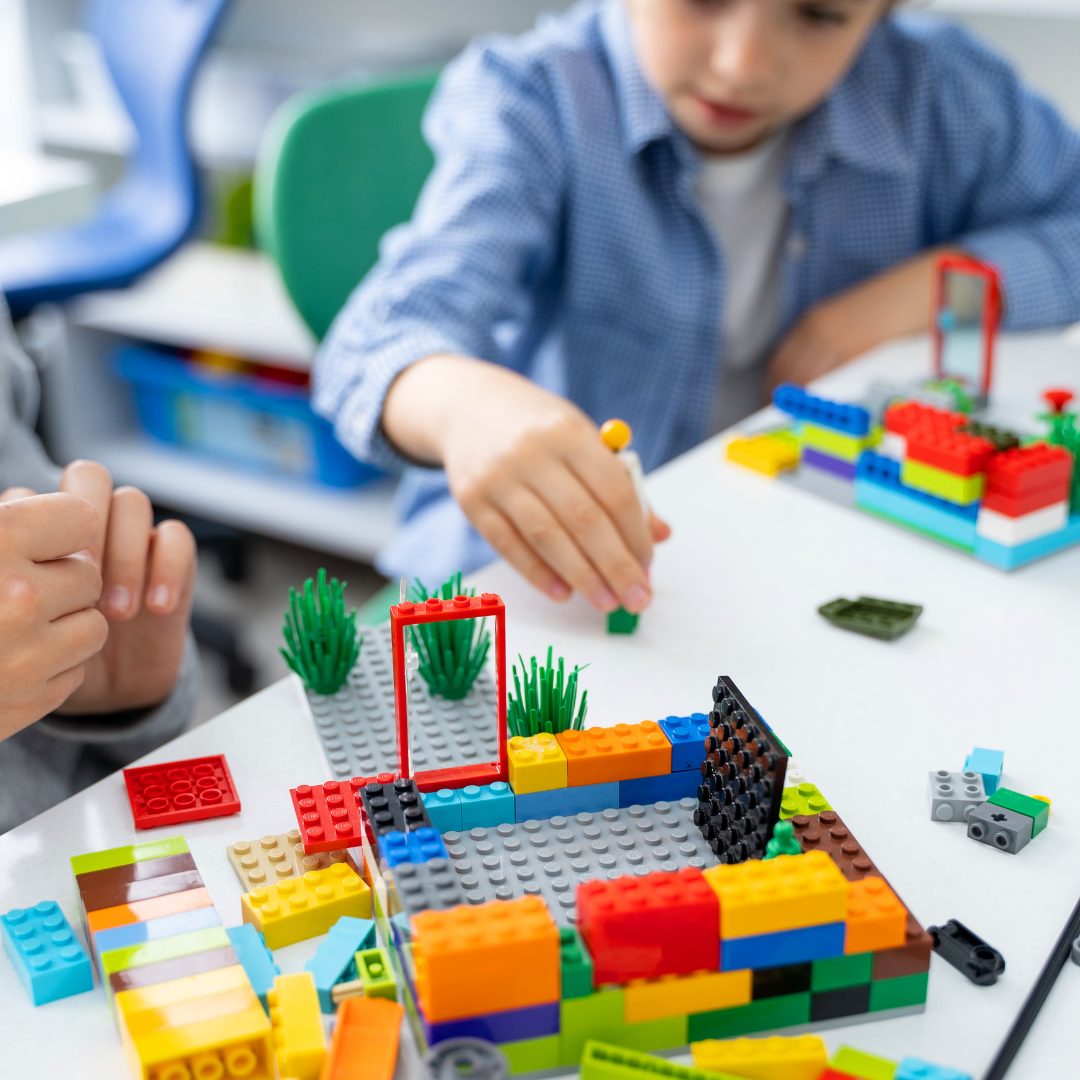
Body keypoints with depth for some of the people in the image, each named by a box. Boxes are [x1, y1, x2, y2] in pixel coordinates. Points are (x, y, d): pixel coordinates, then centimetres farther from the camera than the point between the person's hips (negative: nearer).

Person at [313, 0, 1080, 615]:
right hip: (547, 574, -4)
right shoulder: (533, 102, -19)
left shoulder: (936, 92, -7)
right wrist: (463, 401, -58)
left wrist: (931, 284, -13)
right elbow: (396, 332, -34)